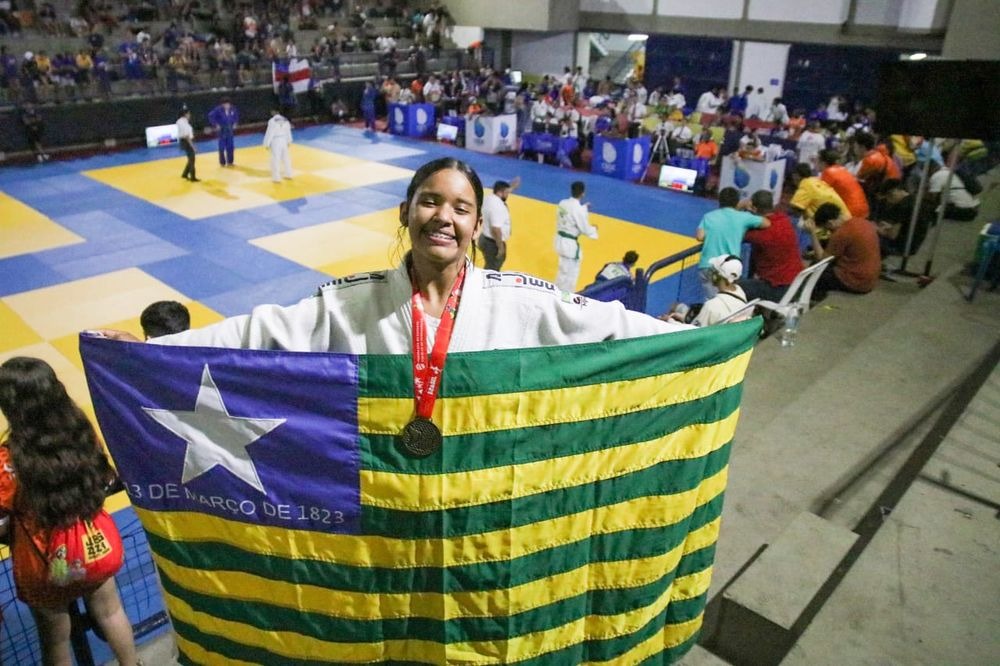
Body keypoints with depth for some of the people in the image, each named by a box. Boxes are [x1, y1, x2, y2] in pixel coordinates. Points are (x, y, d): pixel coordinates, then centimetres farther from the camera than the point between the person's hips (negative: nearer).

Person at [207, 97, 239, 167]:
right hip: (222, 130, -4)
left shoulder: (232, 109, -3)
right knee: (222, 147, -1)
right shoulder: (218, 109, -17)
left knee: (230, 146, 9)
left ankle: (230, 161, 22)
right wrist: (216, 125, -14)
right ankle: (222, 162, 10)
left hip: (229, 130, 4)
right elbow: (211, 115, -16)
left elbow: (236, 115, 18)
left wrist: (235, 123, 10)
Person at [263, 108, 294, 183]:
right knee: (286, 158, 18)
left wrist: (267, 144, -6)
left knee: (275, 160, -1)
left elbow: (269, 133, -13)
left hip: (275, 141, -6)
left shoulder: (272, 121, -15)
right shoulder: (285, 120, 2)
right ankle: (288, 174, 29)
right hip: (284, 140, 6)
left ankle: (276, 177, 0)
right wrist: (289, 141, 26)